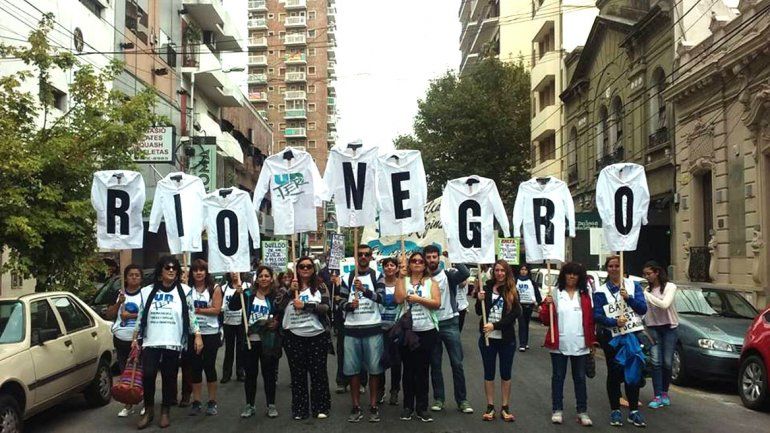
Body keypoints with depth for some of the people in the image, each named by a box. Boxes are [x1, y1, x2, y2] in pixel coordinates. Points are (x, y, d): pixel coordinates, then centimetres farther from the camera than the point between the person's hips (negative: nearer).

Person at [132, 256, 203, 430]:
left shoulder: (185, 291, 2)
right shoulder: (147, 291, 7)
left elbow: (191, 315, 2)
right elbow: (141, 317, 12)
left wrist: (197, 335, -5)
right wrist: (135, 338, 10)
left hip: (173, 343, -1)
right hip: (150, 342, 1)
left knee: (169, 378, 5)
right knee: (148, 375, -9)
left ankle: (165, 412, 21)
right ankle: (148, 410, 11)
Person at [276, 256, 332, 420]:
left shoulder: (320, 286, 2)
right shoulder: (289, 286, 8)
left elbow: (325, 308, -9)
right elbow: (278, 306, -2)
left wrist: (305, 305, -17)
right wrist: (290, 291, -13)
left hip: (317, 336, -1)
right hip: (294, 337, 2)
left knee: (318, 372, 5)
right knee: (298, 374, 8)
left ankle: (320, 407, 17)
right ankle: (299, 409, 18)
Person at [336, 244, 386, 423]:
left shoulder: (377, 275, 4)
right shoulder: (348, 277, 9)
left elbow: (380, 297, -12)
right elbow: (341, 302, 6)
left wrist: (365, 290, -28)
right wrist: (349, 305, -16)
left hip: (373, 328, -2)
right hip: (352, 329, 2)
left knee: (374, 369, 2)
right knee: (353, 369, 5)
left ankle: (373, 407, 12)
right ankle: (356, 407, 15)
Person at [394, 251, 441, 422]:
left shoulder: (431, 282, 5)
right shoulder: (404, 280, 5)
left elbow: (437, 303, -7)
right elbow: (399, 299, -13)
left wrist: (418, 299, -14)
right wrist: (401, 277, -11)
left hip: (426, 331, 0)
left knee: (423, 370, 6)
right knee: (408, 369, 9)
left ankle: (422, 408, 14)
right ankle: (408, 406, 19)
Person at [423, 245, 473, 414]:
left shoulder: (448, 275, -2)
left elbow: (465, 273, -21)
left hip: (450, 323, -1)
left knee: (457, 363, 1)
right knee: (435, 364, 9)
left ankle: (462, 400, 12)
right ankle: (438, 398, 21)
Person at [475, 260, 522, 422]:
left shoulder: (512, 291, -2)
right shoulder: (486, 288, 0)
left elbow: (515, 314, -11)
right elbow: (479, 312, 4)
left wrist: (495, 325, -19)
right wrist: (480, 300, -16)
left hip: (507, 338, -1)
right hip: (487, 337, 1)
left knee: (506, 373, 10)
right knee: (489, 373, 9)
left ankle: (505, 407, 21)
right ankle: (490, 407, 20)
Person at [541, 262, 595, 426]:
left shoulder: (585, 295, 7)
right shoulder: (555, 294, 1)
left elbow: (591, 320, 9)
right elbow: (546, 320, 0)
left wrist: (592, 342, 5)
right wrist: (547, 305, -18)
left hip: (580, 345, 1)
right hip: (559, 344, -1)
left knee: (580, 378, 8)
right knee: (558, 377, 7)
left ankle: (582, 412, 16)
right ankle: (557, 410, 16)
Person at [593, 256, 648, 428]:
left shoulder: (633, 286, 5)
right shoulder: (601, 291, 0)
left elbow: (643, 309, -4)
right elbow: (597, 315, -9)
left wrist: (628, 298, -19)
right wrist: (615, 322, -23)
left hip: (632, 335, 1)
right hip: (610, 337, -1)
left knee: (633, 372, 3)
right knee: (614, 373, 6)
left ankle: (633, 410, 14)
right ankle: (615, 410, 16)